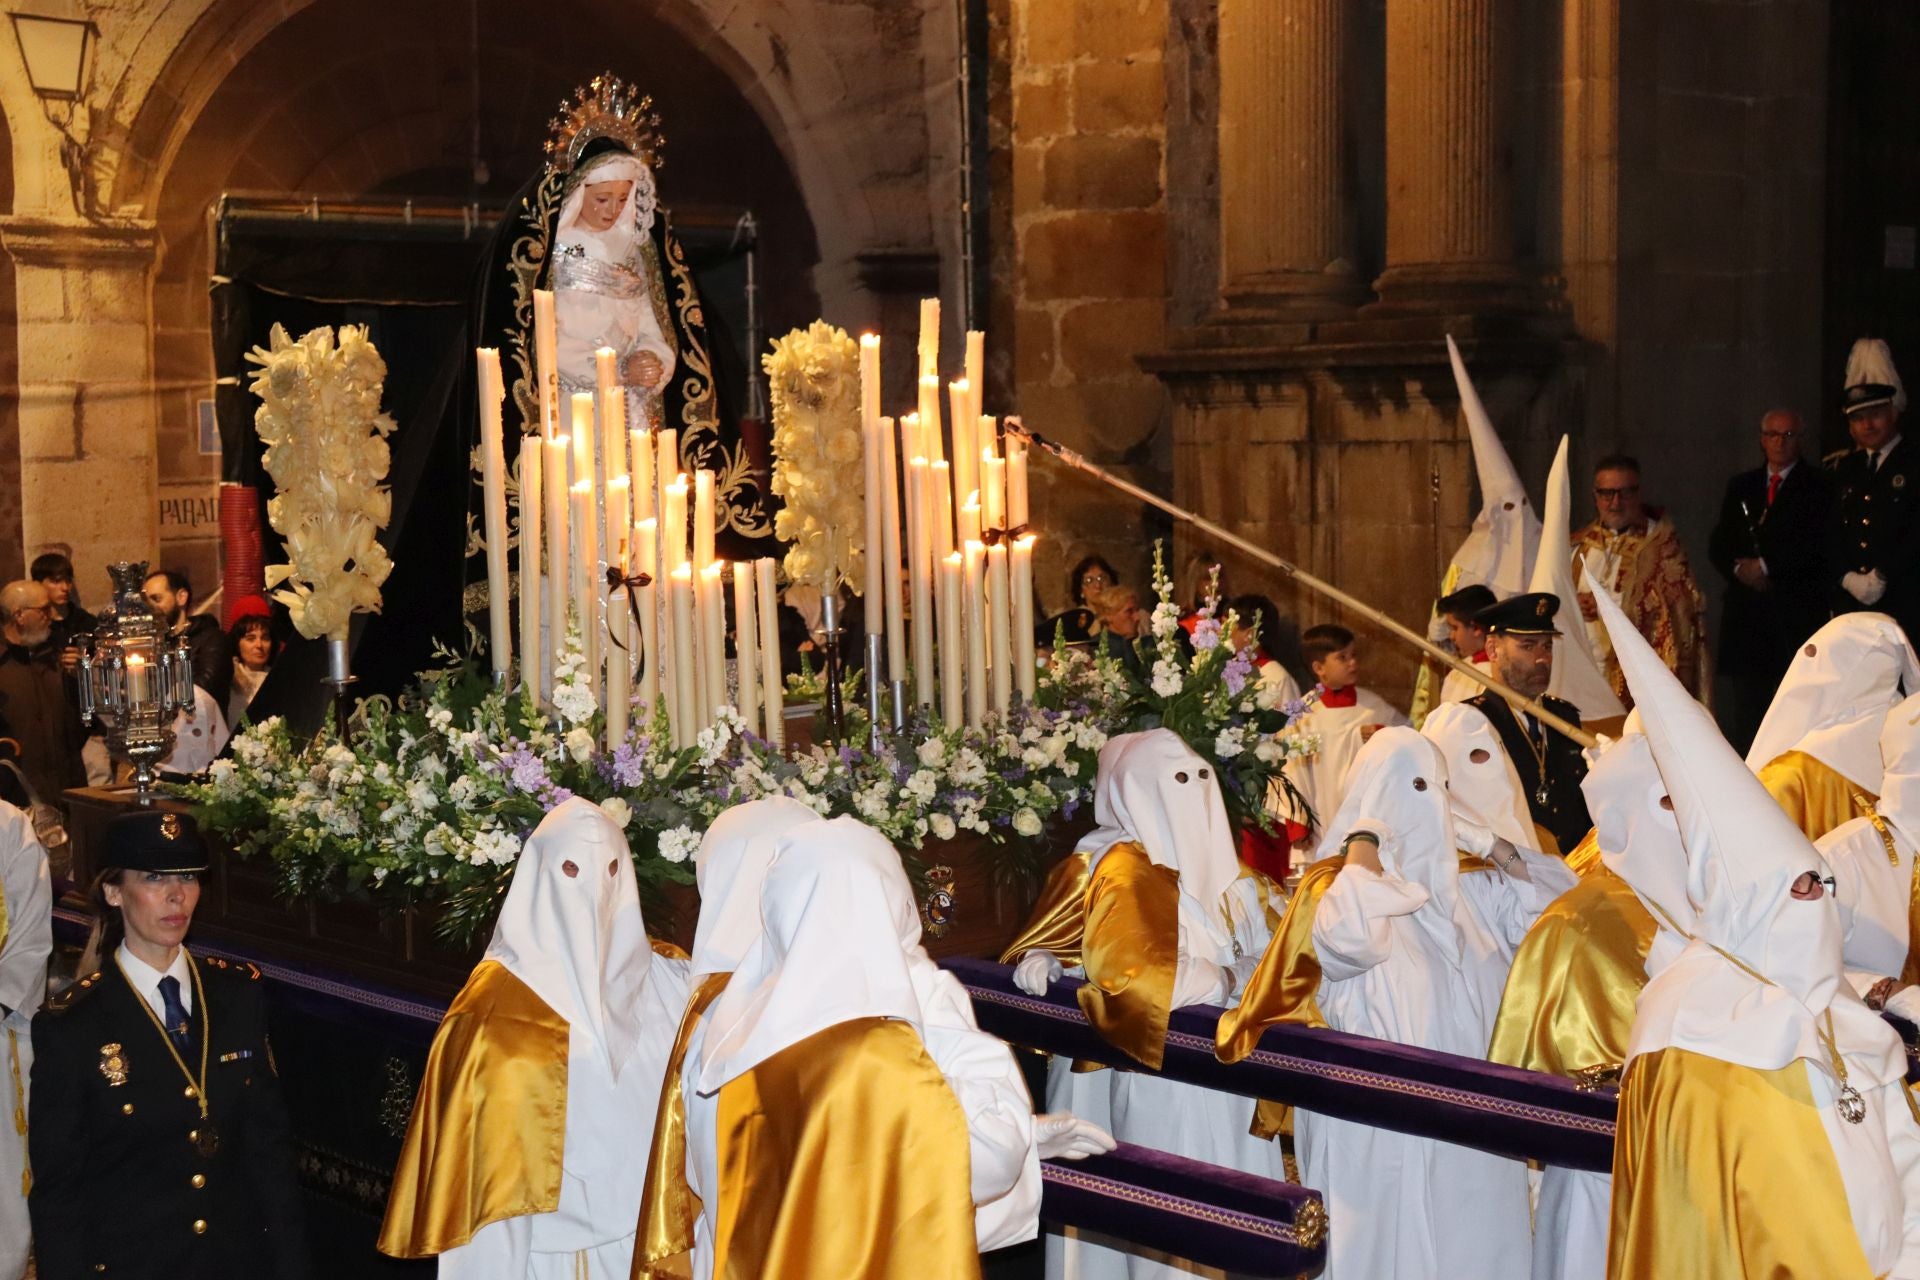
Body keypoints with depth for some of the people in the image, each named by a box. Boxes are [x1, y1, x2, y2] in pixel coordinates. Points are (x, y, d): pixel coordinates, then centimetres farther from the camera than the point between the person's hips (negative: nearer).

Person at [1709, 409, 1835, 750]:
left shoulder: (1818, 485, 4)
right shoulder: (1741, 486, 18)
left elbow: (1815, 543, -8)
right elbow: (1717, 545, 13)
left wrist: (1766, 565, -11)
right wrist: (1738, 568, -6)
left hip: (1797, 611, -4)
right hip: (1747, 610, 4)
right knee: (1746, 706, 0)